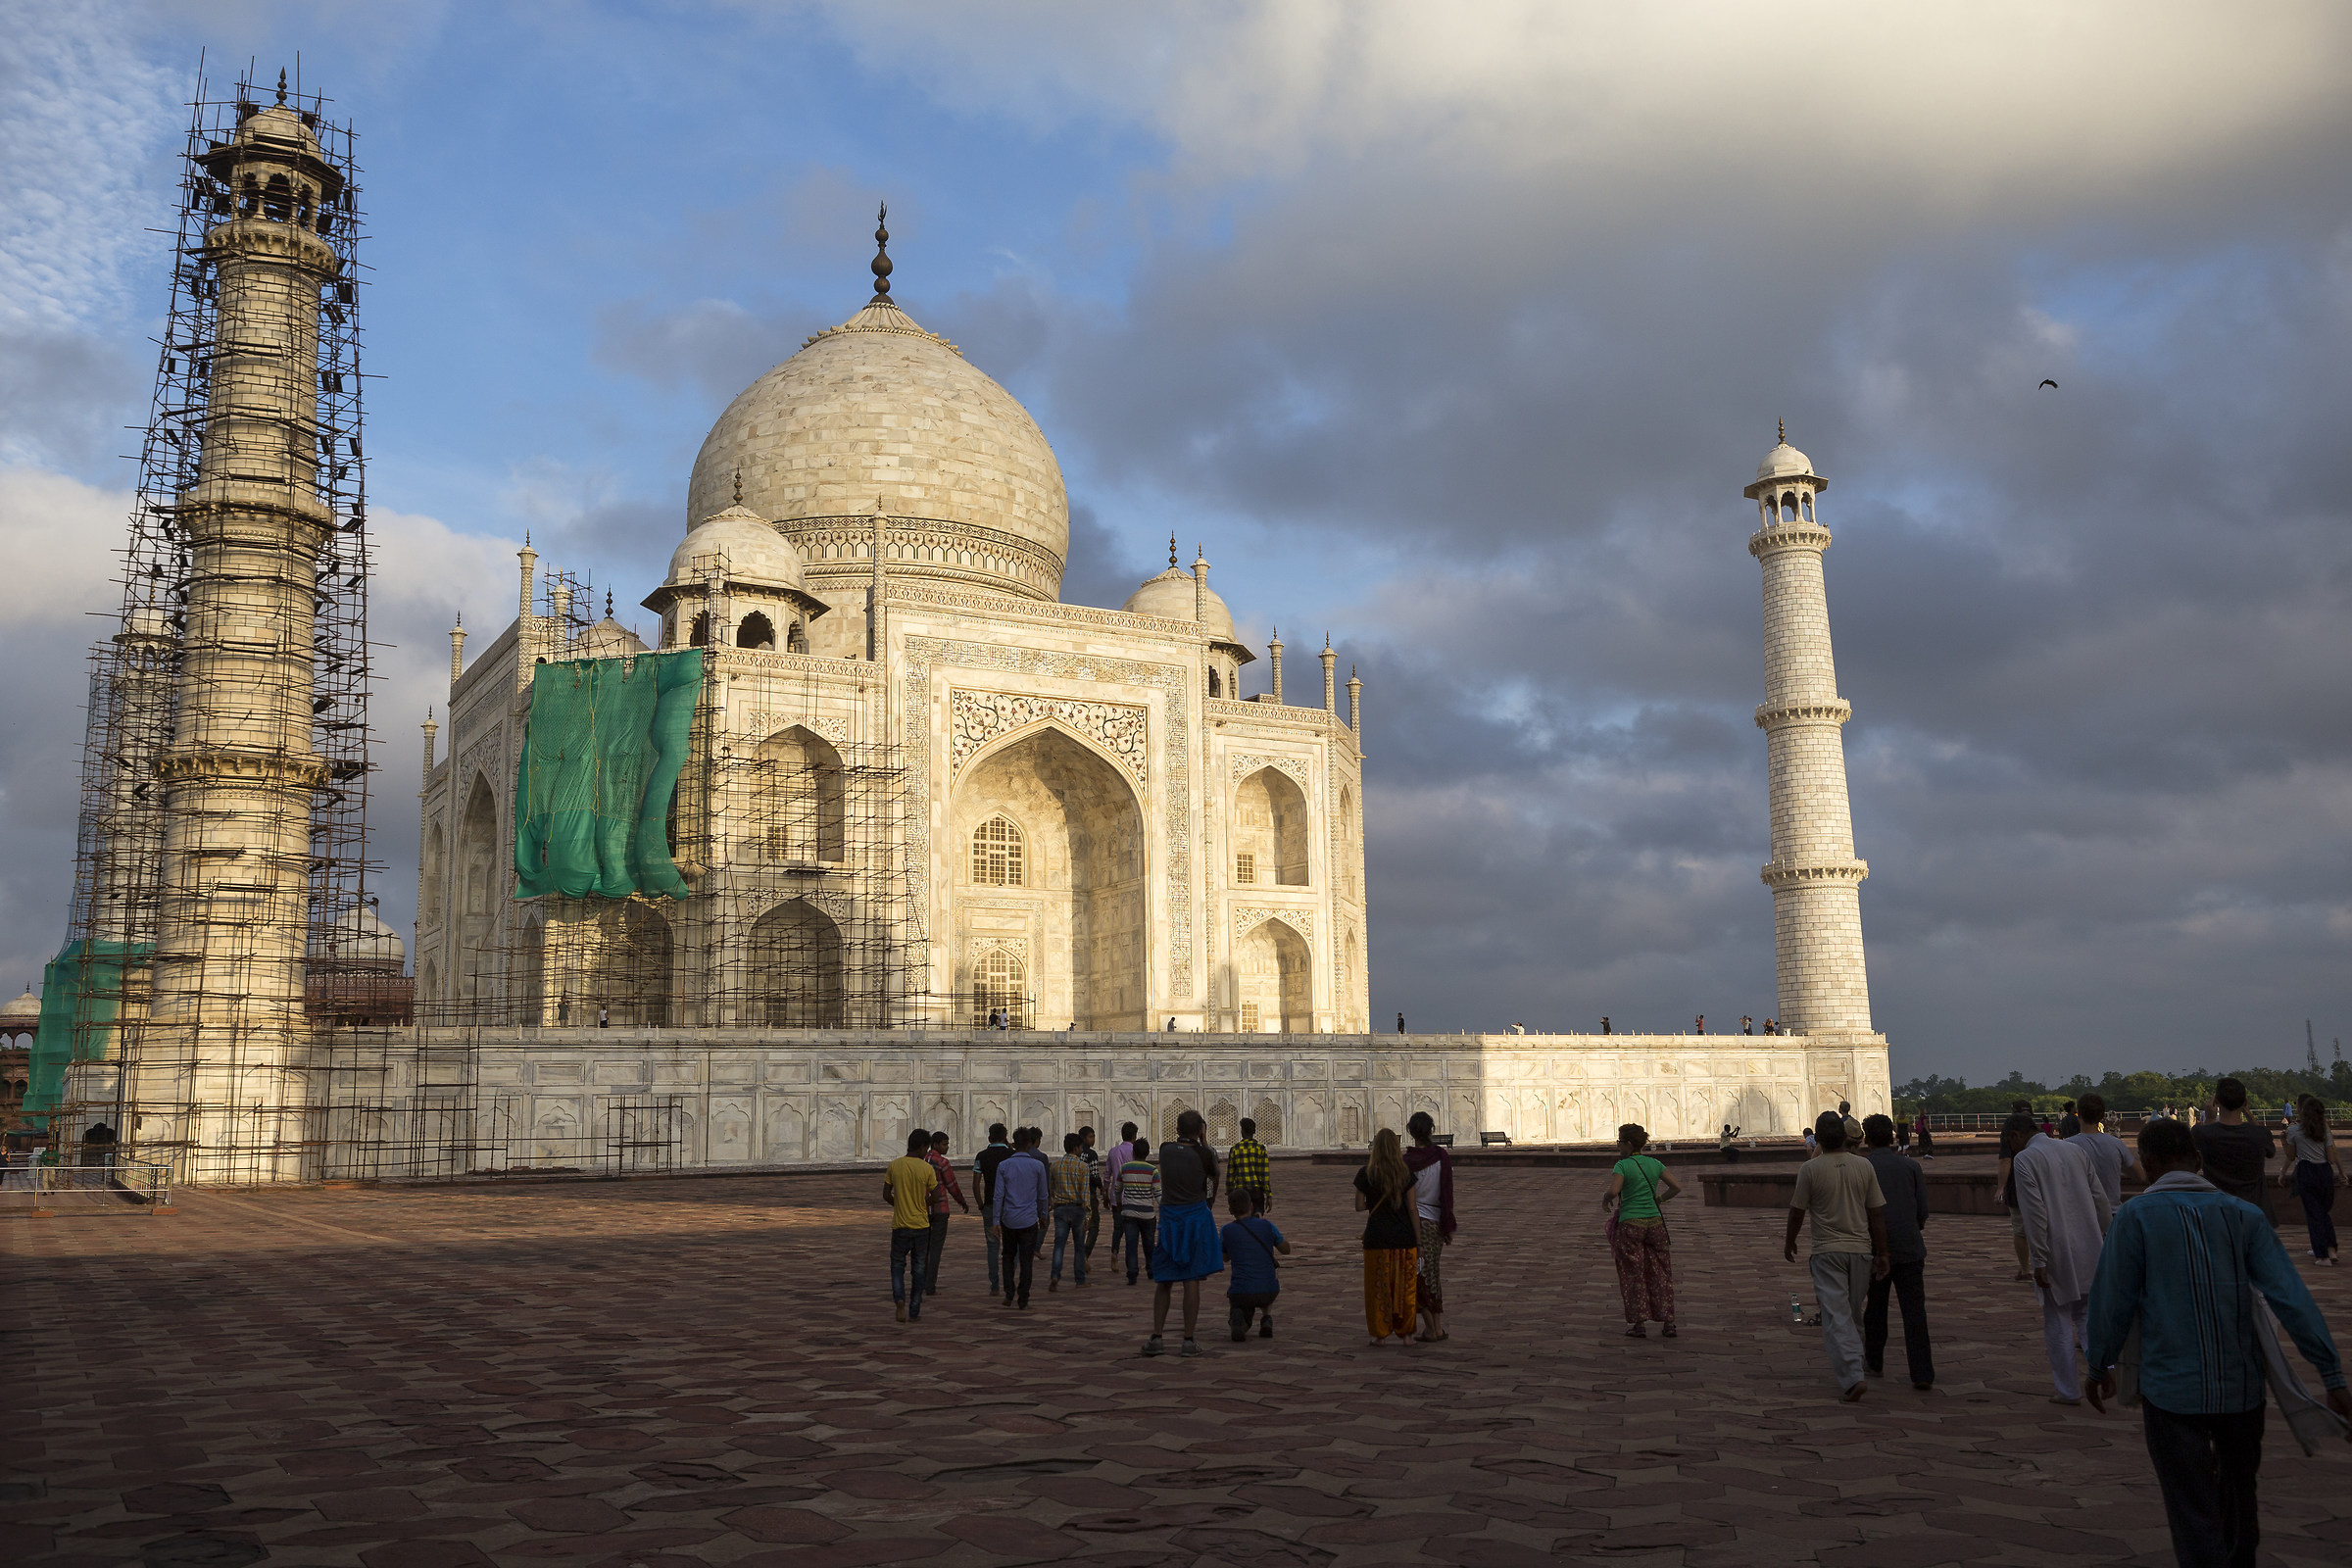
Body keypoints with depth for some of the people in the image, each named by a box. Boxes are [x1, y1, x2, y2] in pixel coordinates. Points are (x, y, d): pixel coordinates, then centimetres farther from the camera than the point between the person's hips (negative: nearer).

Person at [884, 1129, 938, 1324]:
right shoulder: (927, 1169, -9)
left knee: (897, 1266, 12)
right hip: (921, 1225, -1)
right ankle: (914, 1312, 13)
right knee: (918, 1269, 10)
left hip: (900, 1225, 1)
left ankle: (899, 1299, -13)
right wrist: (936, 1180, 13)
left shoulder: (894, 1166, -2)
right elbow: (932, 1199, -5)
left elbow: (886, 1195, 2)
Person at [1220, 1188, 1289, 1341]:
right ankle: (1267, 1321, 9)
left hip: (1241, 1293, -2)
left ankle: (1238, 1318, -7)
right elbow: (1286, 1249, 19)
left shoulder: (1227, 1231, -1)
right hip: (1269, 1292, 2)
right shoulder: (1266, 1225, 1)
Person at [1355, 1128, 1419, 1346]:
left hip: (1377, 1238, -2)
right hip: (1404, 1237, 2)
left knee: (1379, 1287, 8)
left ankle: (1381, 1334, 12)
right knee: (1404, 1287, 10)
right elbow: (1412, 1209, -2)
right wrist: (1419, 1242, 2)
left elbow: (1359, 1207, -2)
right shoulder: (1405, 1174, -2)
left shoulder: (1366, 1174, -5)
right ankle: (1406, 1333, 15)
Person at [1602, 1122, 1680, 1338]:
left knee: (1633, 1274, 5)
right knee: (1660, 1274, 11)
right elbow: (1676, 1188, 9)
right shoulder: (1654, 1164, 6)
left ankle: (1639, 1324, 4)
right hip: (1655, 1222, 5)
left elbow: (1613, 1191, -23)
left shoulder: (1623, 1165, -9)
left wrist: (1605, 1199, -2)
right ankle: (1668, 1323, 12)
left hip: (1630, 1224, -4)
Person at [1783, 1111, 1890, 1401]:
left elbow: (1797, 1211, -2)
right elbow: (1877, 1214, 1)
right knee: (1854, 1314, 20)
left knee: (1836, 1316, -5)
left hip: (1827, 1251, -4)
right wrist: (1881, 1254, 9)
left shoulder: (1810, 1169, -10)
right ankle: (1854, 1365, 33)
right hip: (1861, 1249, 4)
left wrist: (1790, 1242, 15)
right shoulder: (1864, 1166, -1)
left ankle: (1853, 1377, -16)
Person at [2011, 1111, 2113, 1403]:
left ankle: (2068, 1391, 13)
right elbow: (2100, 1199, 9)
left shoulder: (2023, 1160, -10)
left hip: (2057, 1253, -6)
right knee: (2086, 1312, 18)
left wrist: (2039, 1260, -13)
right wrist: (2101, 1238, 16)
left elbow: (2035, 1213, -16)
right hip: (2089, 1249, 6)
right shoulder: (2075, 1150, 9)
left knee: (2058, 1321, 6)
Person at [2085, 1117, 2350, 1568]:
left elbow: (2113, 1300, -6)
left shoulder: (2137, 1216, -8)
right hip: (2241, 1386, 4)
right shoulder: (2244, 1215, 2)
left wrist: (2100, 1367, 8)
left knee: (2195, 1515, 4)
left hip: (2172, 1390, -4)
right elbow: (2291, 1298, -6)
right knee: (2239, 1496, 26)